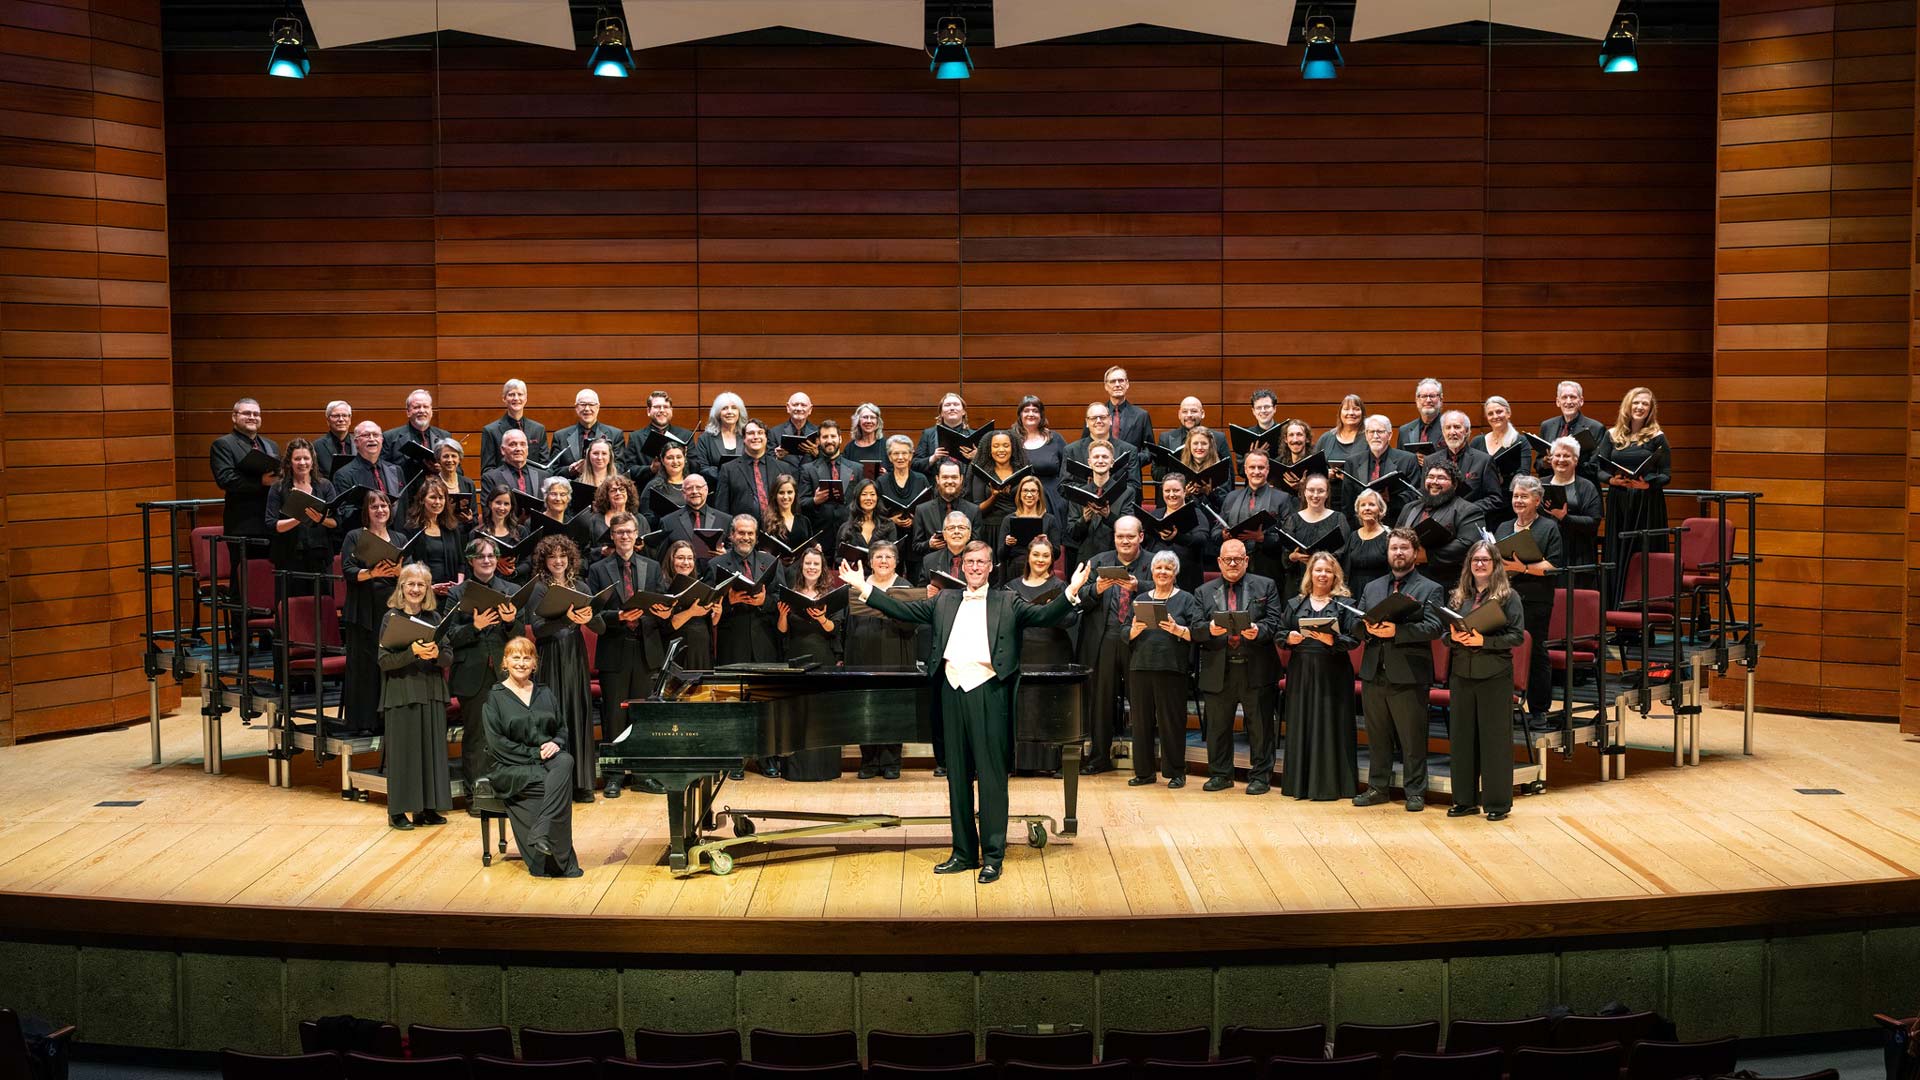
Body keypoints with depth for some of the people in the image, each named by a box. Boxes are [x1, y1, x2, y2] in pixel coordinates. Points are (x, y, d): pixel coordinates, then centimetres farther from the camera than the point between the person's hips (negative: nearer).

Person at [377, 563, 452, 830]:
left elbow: (448, 659, 7)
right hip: (401, 693, -4)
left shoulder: (433, 618, 9)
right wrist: (412, 652, -23)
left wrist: (436, 654, -15)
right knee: (403, 750, -2)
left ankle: (426, 808, 13)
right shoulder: (391, 618, -2)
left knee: (431, 749, 5)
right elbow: (384, 660, -9)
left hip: (431, 693, 4)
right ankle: (397, 811, 4)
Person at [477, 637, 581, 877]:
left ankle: (541, 835, -43)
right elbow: (496, 742, -6)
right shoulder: (495, 697, 4)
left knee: (565, 762, -34)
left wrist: (555, 743, -8)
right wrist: (534, 753, -14)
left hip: (547, 758, 4)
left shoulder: (545, 693, 19)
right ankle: (562, 861, -30)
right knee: (558, 784, -32)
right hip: (512, 767, -4)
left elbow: (563, 729, 16)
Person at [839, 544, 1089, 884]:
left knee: (992, 776, -3)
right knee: (958, 776, 9)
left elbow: (1043, 615, -3)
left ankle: (992, 856, 3)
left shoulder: (1007, 602, 8)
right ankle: (963, 852, 18)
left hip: (988, 690, -4)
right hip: (953, 689, 4)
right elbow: (902, 610, 14)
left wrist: (1071, 591, -19)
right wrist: (863, 587, 9)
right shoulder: (944, 601, 17)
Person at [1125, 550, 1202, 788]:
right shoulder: (1140, 600, 15)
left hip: (1171, 668, -3)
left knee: (1172, 720, -1)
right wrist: (1135, 630, -11)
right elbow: (1126, 634, 10)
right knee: (1141, 719, 5)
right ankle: (1144, 771, 15)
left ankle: (1176, 772, 8)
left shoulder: (1185, 599, 6)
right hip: (1140, 667, 3)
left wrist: (1177, 630, -21)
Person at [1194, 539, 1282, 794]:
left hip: (1256, 669, -2)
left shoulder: (1265, 586, 8)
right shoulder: (1204, 592, 11)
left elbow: (1274, 623, -1)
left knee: (1259, 726, 2)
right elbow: (1195, 631, 3)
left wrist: (1258, 631, -21)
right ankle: (1220, 775, 20)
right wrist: (1210, 630, -19)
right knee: (1217, 726, 8)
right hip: (1218, 671, 2)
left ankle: (1260, 776, 11)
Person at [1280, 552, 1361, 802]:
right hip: (1300, 672, 3)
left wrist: (1333, 640, -20)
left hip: (1332, 673, -3)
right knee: (1300, 724, 4)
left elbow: (1354, 638, -4)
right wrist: (1288, 638, -8)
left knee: (1329, 724, -2)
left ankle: (1328, 784, 4)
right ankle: (1300, 782, 11)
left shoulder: (1344, 604, 3)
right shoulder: (1294, 604, 14)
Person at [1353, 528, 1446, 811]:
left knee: (1412, 738, 1)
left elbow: (1433, 627, -11)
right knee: (1377, 736, 11)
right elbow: (1356, 625, 13)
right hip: (1373, 674, 4)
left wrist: (1397, 631, -21)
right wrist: (1368, 629, -10)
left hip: (1409, 676, -4)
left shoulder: (1430, 590, 2)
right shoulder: (1371, 588, 17)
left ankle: (1415, 792, 9)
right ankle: (1377, 787, 20)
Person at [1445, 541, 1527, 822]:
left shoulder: (1508, 596, 0)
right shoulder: (1459, 597, 11)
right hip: (1461, 674, 4)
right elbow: (1445, 635, 13)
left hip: (1495, 675, -4)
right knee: (1461, 736, 7)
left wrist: (1484, 640, -18)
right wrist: (1453, 638, -9)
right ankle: (1465, 799, 17)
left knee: (1495, 738, 0)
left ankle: (1498, 803, 7)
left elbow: (1517, 636, -7)